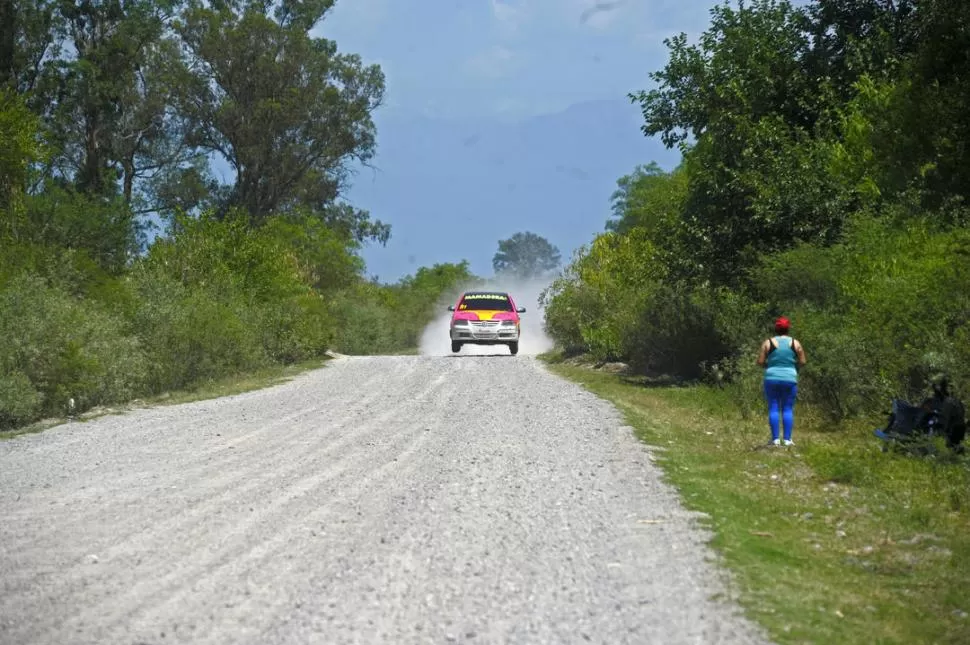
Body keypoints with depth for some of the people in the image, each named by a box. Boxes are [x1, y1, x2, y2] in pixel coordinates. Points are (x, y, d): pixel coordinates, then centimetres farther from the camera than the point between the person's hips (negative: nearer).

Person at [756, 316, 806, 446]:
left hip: (772, 379, 0)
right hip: (790, 379, 0)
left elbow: (760, 361, -2)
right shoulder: (795, 343, 3)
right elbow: (802, 362, 3)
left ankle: (775, 438, -3)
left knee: (773, 408, 2)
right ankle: (787, 439, -1)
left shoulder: (768, 342, 0)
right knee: (788, 409, 4)